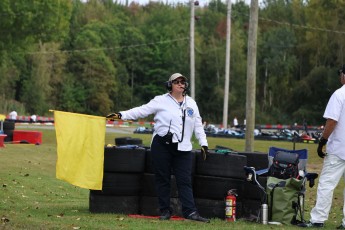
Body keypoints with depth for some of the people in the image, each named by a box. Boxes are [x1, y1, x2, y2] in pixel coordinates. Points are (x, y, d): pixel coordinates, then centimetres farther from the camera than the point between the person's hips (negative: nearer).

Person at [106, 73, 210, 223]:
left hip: (183, 148, 2)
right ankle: (165, 211, 11)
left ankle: (190, 212, -6)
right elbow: (142, 110, -3)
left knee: (185, 181, -3)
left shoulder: (191, 103, 15)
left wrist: (203, 144, 13)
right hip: (162, 146, -2)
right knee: (162, 179, 3)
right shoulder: (161, 101, 2)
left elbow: (198, 125, 19)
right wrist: (121, 115, -12)